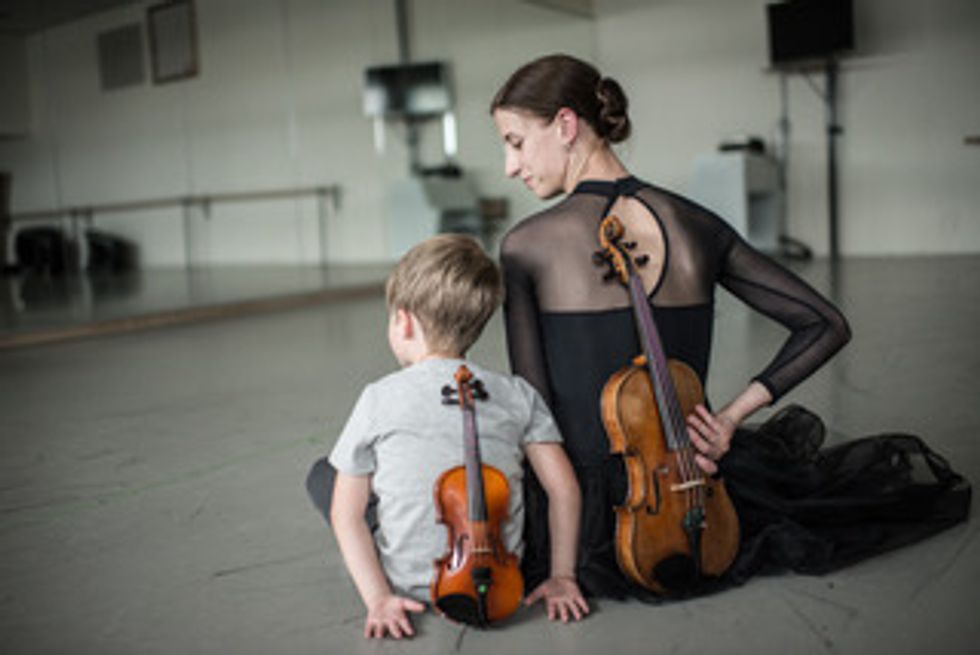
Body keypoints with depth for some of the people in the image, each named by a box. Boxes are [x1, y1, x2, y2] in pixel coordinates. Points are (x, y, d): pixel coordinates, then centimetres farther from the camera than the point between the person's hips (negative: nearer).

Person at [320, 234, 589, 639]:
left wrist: (378, 597, -8)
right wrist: (562, 576, 1)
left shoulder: (378, 399, -11)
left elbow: (346, 513, -10)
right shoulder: (516, 395, -7)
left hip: (410, 586, -3)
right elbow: (563, 488, -7)